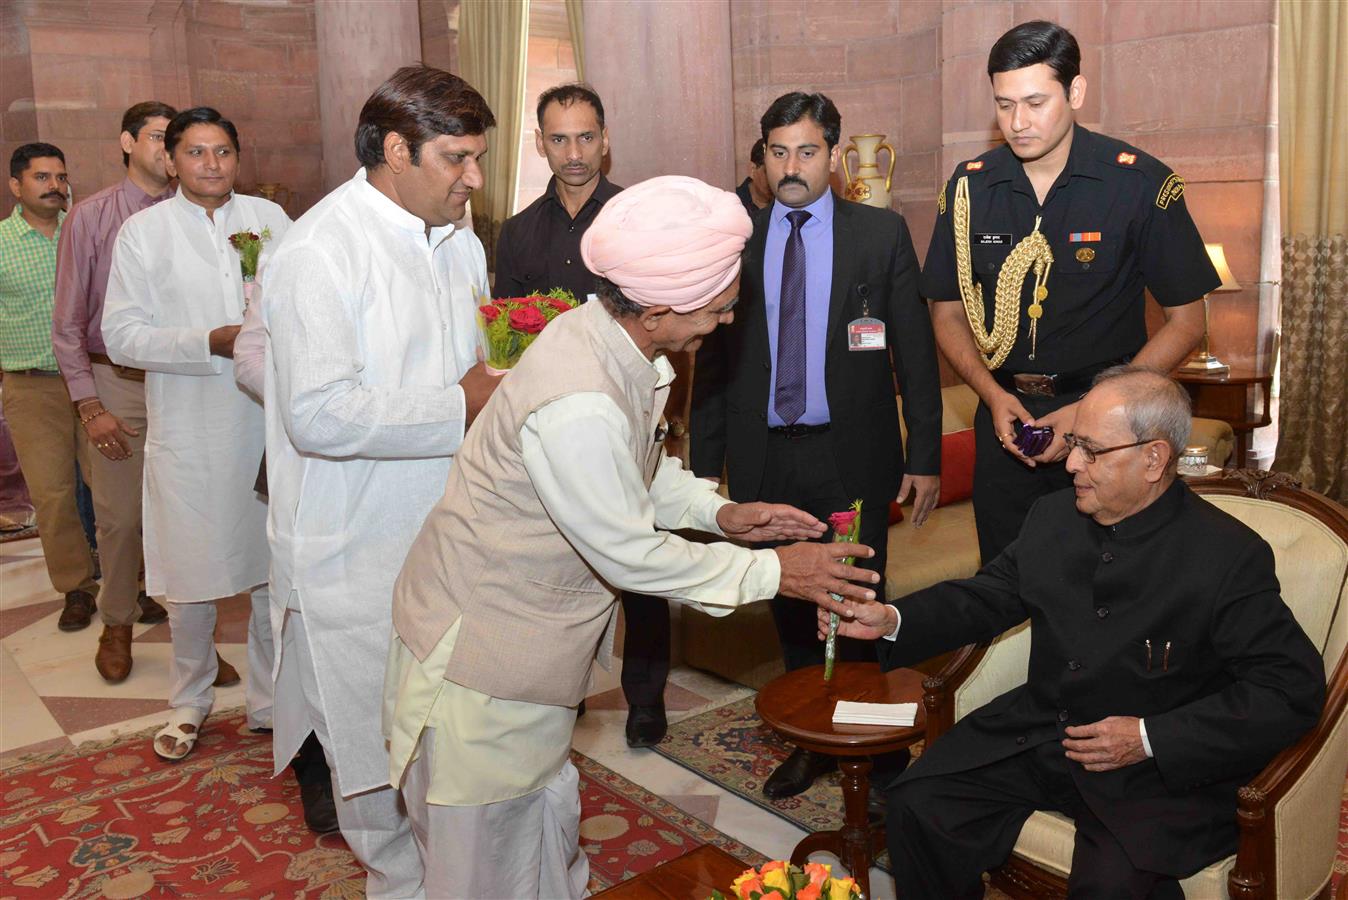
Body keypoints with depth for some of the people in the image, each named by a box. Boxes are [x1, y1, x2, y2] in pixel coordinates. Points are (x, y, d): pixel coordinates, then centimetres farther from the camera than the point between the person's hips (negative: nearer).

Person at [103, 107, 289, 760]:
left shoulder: (271, 218, 7)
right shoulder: (142, 232, 2)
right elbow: (122, 336, -3)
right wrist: (212, 342, -15)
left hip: (268, 422, 2)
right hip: (189, 431, -1)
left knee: (276, 572, 7)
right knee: (191, 580, 8)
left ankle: (270, 702, 26)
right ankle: (189, 702, 31)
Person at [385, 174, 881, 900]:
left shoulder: (603, 336, -4)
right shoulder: (578, 405, -35)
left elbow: (635, 465, 12)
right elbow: (629, 554, -25)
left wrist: (717, 511, -1)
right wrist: (771, 572, -16)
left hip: (532, 626, 9)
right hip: (483, 646, -9)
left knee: (542, 819, 25)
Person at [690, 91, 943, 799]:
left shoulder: (882, 234, 2)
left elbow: (915, 350, 1)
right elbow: (712, 359, 7)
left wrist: (925, 456, -4)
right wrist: (705, 462, 4)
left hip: (852, 457, -2)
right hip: (764, 461, 2)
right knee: (790, 612, 13)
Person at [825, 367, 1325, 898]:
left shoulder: (1231, 557, -14)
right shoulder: (1053, 517, 3)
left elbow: (1293, 689, -13)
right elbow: (988, 595, 12)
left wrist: (1151, 738, -20)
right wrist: (894, 620, -5)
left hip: (1157, 764, -5)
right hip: (1037, 731, 5)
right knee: (917, 805, -10)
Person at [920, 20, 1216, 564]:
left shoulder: (1141, 184, -10)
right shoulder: (969, 188, -1)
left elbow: (1186, 320, -5)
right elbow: (948, 314, 7)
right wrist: (993, 395, -10)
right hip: (1004, 416, 3)